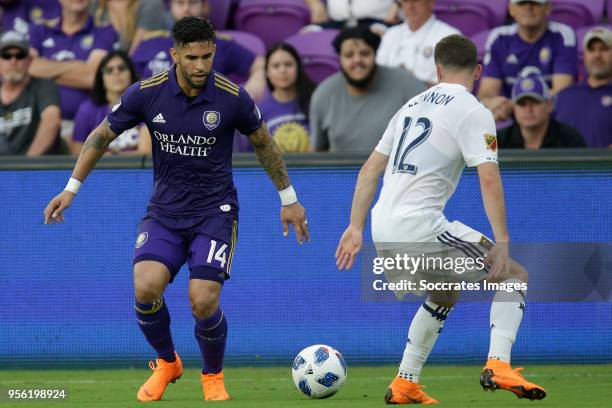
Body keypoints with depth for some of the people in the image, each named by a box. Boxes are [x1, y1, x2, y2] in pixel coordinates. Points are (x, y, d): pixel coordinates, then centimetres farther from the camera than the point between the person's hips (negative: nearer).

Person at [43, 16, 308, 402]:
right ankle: (166, 363, 9)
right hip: (164, 211, 2)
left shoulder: (233, 98, -12)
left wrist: (289, 199, 14)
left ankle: (214, 377, 14)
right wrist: (72, 189, 5)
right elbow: (103, 135, 6)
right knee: (146, 287, -21)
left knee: (203, 300, -17)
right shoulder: (146, 94, -9)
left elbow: (263, 142, 7)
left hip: (215, 211, -2)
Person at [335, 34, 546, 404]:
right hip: (420, 227, -7)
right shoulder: (474, 113, -4)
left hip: (383, 230, 7)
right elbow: (489, 179, -15)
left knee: (445, 295, 30)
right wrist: (502, 244, -17)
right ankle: (498, 366, -15)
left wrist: (356, 228, 22)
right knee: (514, 276, 3)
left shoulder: (413, 105, 18)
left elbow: (370, 169, 20)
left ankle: (405, 385, 26)